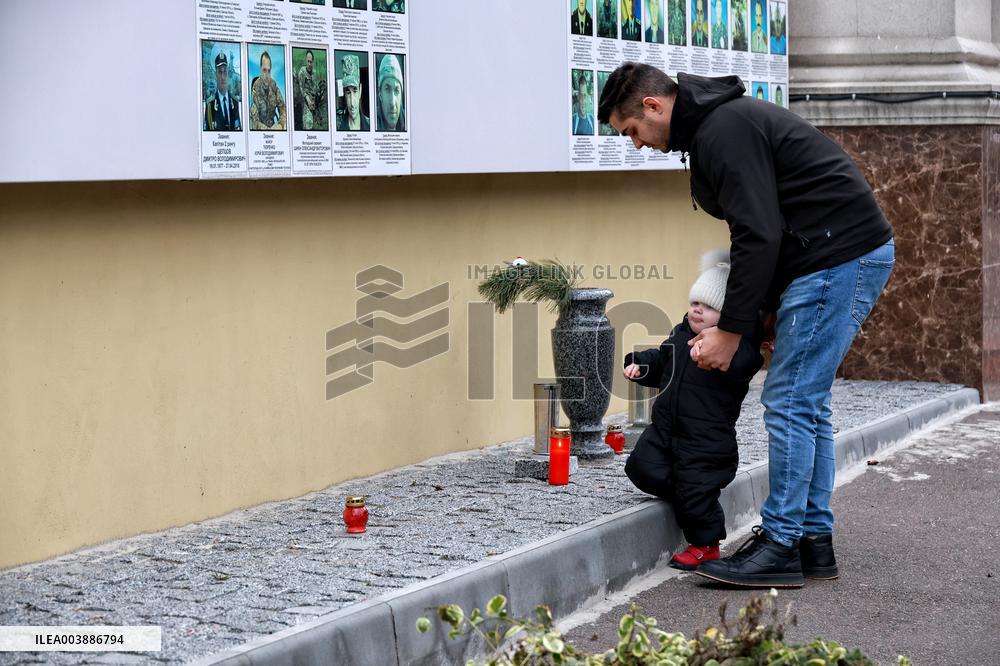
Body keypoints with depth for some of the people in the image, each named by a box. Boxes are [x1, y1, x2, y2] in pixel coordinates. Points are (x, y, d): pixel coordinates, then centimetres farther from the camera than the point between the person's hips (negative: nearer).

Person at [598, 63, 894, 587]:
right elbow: (760, 232, 19)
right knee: (806, 403, 13)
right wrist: (732, 322, 12)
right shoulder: (718, 124, 18)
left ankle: (779, 546, -4)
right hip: (850, 254, 11)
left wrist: (732, 331, -16)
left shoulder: (725, 130, -16)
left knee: (790, 402, -8)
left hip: (840, 256, -11)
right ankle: (813, 541, 17)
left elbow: (759, 235, -21)